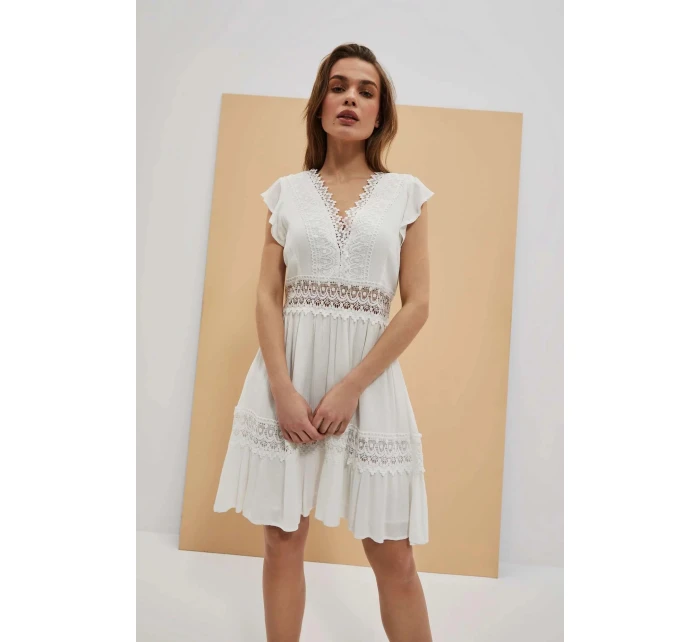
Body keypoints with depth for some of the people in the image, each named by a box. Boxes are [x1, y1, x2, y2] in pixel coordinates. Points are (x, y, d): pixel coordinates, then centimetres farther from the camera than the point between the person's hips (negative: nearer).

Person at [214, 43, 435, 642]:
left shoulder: (406, 193, 5)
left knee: (394, 557, 4)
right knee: (283, 541, 9)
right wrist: (283, 389, -10)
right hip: (288, 378, 2)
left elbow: (417, 305, -2)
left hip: (370, 379, -1)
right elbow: (268, 297, 3)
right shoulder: (287, 192, 8)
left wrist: (350, 388, -10)